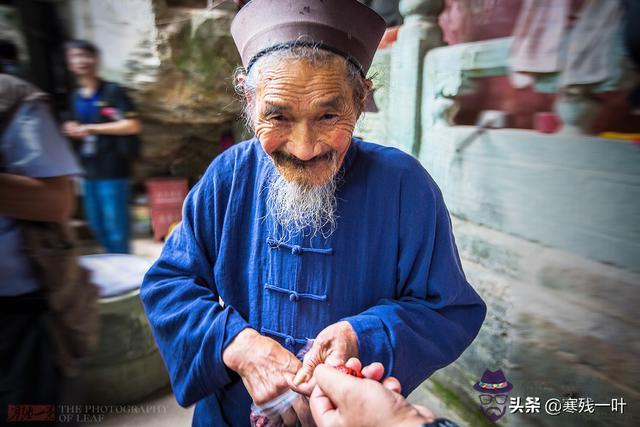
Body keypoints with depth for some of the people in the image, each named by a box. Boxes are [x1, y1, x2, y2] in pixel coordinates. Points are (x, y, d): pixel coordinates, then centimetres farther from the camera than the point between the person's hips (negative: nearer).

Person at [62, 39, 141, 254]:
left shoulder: (113, 91, -8)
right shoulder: (76, 97, 13)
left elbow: (132, 125, -16)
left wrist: (91, 128, -15)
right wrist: (74, 129, 3)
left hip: (113, 171, -8)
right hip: (90, 171, 8)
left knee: (115, 229, -2)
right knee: (96, 225, 16)